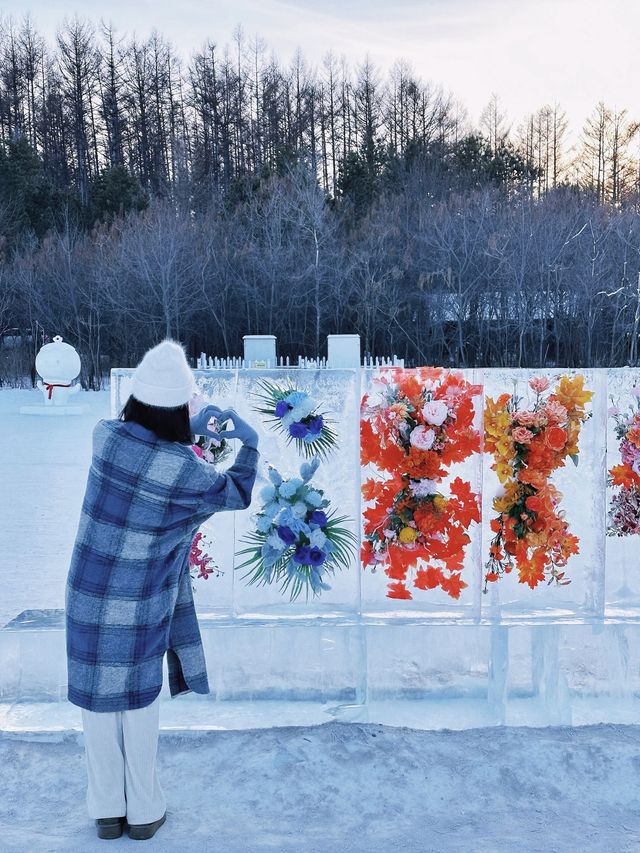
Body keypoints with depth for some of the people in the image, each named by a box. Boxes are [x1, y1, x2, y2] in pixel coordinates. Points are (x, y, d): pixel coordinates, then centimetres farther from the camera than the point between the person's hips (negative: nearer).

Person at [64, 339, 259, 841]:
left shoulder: (105, 436, -10)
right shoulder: (186, 470, -21)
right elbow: (237, 495, -2)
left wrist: (190, 432, 9)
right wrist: (250, 442, 10)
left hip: (87, 598, 3)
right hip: (140, 608, -3)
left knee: (97, 703, 17)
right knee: (139, 704, 17)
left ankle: (107, 810, 33)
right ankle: (144, 811, 32)